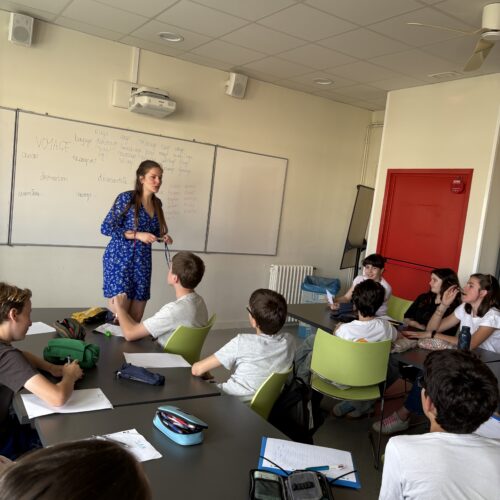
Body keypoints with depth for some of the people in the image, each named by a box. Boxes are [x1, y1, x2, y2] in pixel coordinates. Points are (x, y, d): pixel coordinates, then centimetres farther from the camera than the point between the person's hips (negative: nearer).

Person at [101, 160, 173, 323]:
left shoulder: (157, 203, 10)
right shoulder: (127, 198, -10)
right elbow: (106, 228, -13)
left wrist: (163, 237, 1)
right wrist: (137, 235, -20)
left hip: (143, 262, 6)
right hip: (120, 260, -6)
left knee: (136, 318, 7)